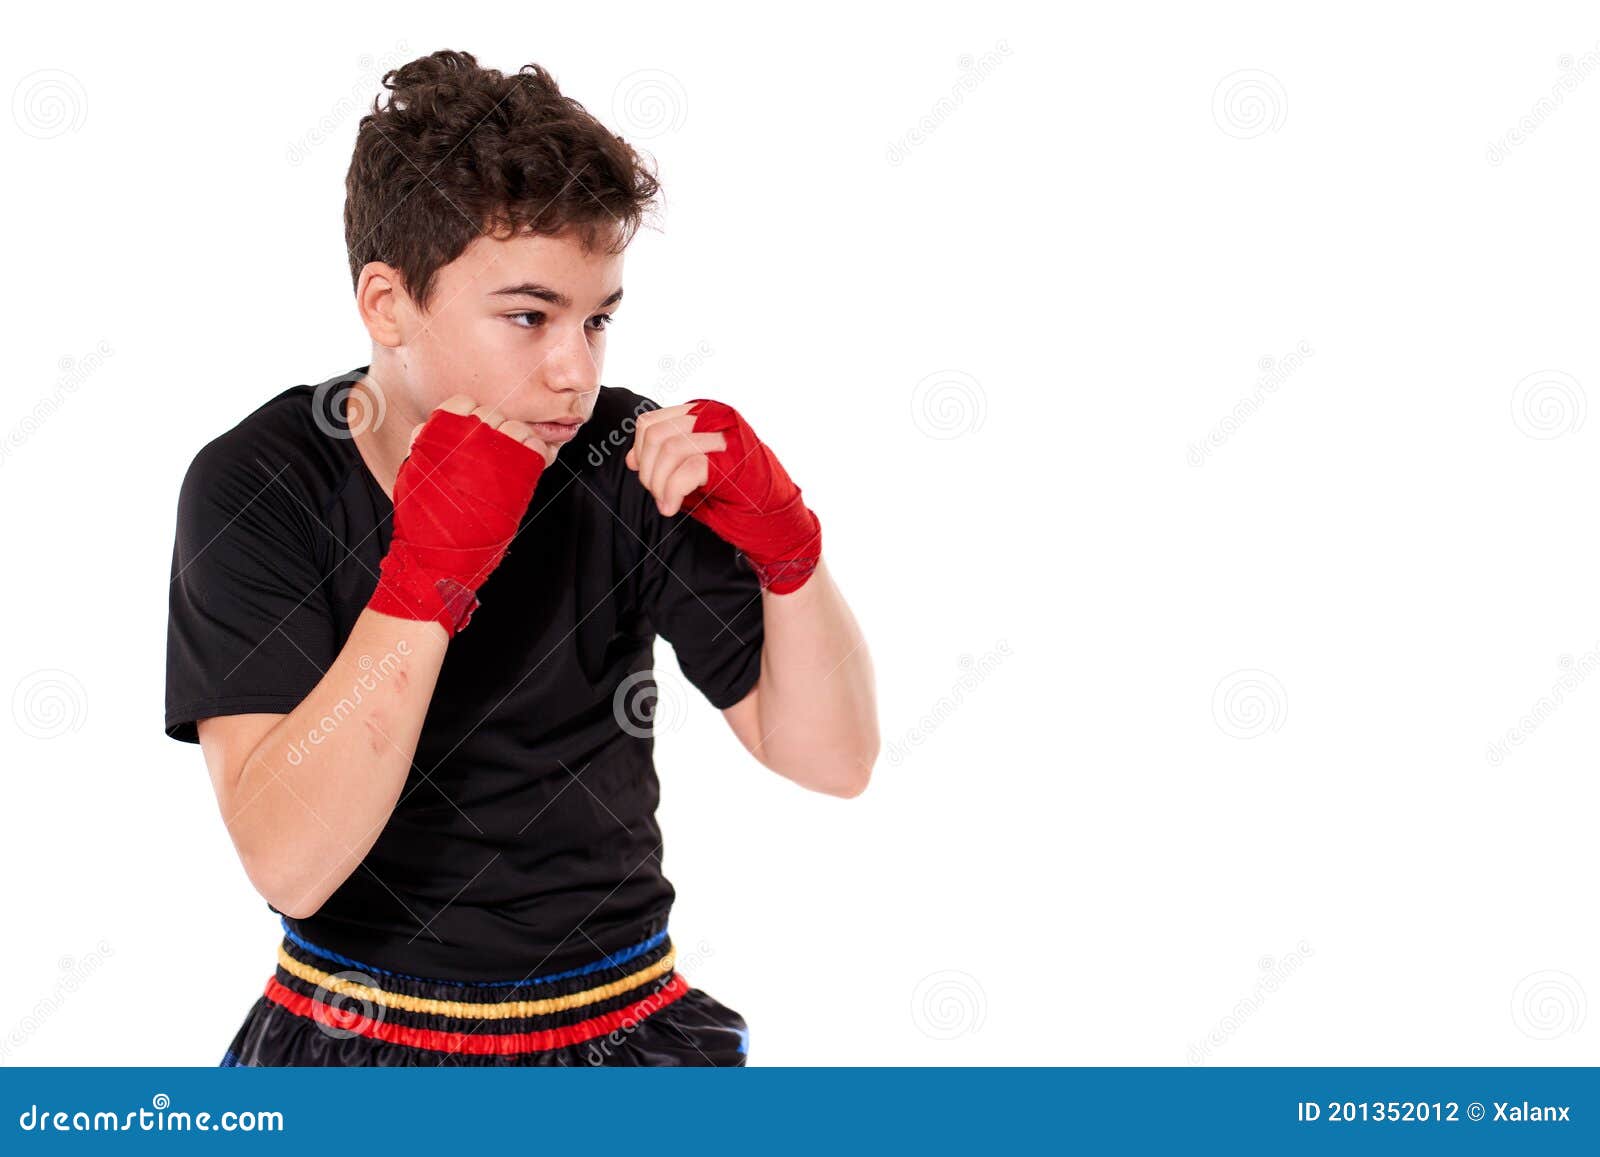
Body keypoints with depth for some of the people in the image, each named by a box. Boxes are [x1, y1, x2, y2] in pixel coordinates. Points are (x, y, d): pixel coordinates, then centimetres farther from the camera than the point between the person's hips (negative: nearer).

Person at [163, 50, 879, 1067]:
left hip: (620, 1029, 2)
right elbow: (288, 862, -23)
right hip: (350, 1031, -2)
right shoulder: (256, 487, -13)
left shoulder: (635, 462, -8)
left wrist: (785, 542, -22)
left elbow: (835, 760, -7)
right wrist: (427, 577, -31)